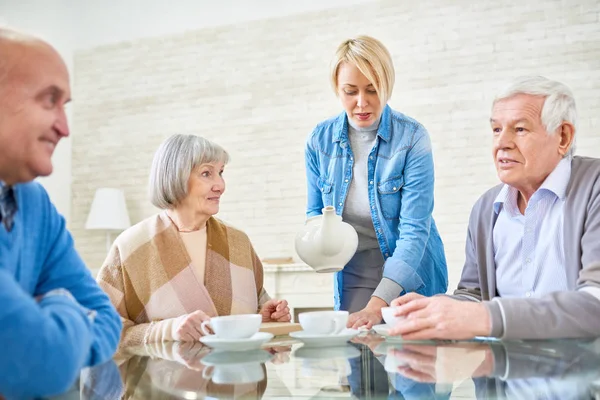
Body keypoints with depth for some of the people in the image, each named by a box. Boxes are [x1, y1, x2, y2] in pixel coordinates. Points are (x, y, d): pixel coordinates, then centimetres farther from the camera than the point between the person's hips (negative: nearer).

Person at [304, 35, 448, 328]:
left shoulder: (412, 138, -16)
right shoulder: (319, 140, -5)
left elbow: (415, 229, -22)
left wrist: (377, 304, -32)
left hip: (410, 281, -2)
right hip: (351, 280, 3)